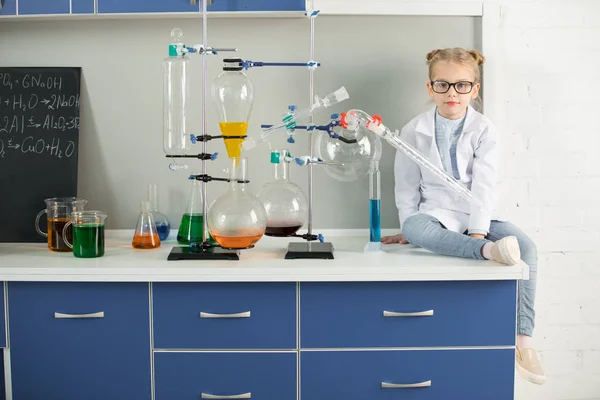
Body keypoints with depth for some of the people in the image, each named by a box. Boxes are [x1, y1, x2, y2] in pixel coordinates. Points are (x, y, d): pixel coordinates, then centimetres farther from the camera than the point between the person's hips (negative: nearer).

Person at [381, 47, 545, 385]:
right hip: (436, 214, -1)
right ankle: (489, 251, -52)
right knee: (415, 227, -36)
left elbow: (485, 184, -10)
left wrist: (478, 230, -20)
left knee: (526, 247, -22)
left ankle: (524, 338, -15)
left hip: (479, 215, 1)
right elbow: (407, 186, 5)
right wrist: (409, 227, -1)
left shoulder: (484, 130, -2)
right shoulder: (414, 131, 0)